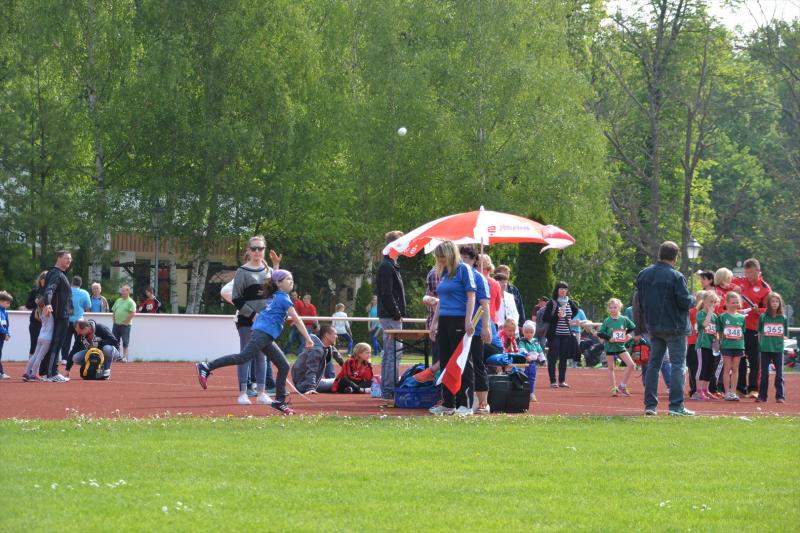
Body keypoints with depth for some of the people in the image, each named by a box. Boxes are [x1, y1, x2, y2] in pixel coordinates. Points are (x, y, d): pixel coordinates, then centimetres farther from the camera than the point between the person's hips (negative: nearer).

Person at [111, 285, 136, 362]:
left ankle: (124, 357, -2)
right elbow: (114, 311, 19)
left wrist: (126, 321, -16)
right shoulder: (118, 301, 13)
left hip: (125, 325, -7)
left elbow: (133, 313, -16)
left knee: (125, 342, -4)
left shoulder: (131, 302, -8)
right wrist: (114, 320, 9)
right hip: (116, 324, 7)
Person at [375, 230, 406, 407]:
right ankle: (390, 394, -12)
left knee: (389, 355, 13)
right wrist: (397, 314, -16)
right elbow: (386, 294, -20)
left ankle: (386, 393, 17)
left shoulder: (391, 265, 18)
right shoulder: (387, 267, -14)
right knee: (393, 354, -11)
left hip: (391, 317, 11)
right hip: (390, 317, -11)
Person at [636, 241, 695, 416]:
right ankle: (676, 406, -5)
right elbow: (685, 302, -16)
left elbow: (639, 300, 9)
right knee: (677, 365, 0)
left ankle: (650, 405, 10)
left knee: (653, 363, 13)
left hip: (653, 327, 6)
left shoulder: (643, 275, 3)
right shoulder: (676, 277, -16)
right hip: (674, 328, -6)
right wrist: (693, 299, 5)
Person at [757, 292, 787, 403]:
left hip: (778, 349, 0)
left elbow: (784, 335, 9)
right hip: (765, 349, 0)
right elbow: (760, 333, 7)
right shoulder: (763, 317, 2)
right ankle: (762, 396, 10)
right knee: (764, 373, 5)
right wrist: (765, 341, -3)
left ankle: (780, 396, 3)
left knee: (779, 373, -1)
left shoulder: (783, 318, 5)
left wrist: (778, 340, -4)